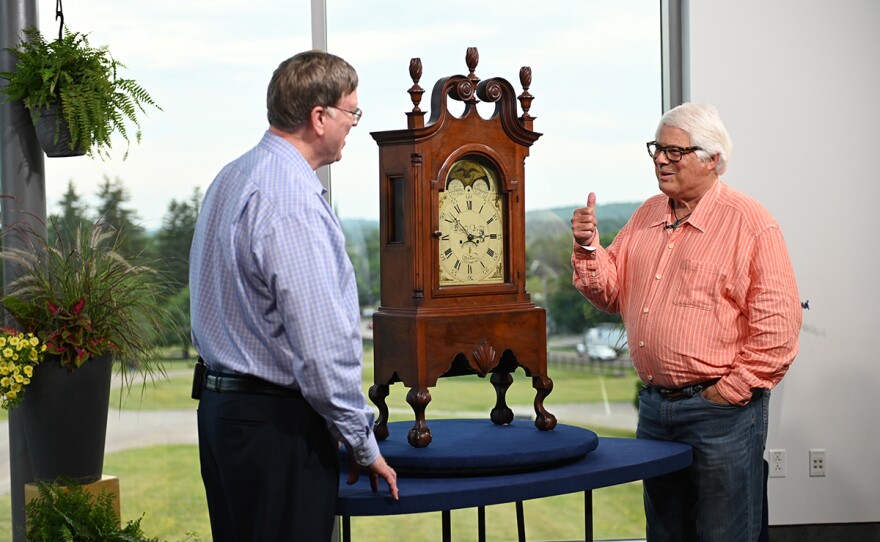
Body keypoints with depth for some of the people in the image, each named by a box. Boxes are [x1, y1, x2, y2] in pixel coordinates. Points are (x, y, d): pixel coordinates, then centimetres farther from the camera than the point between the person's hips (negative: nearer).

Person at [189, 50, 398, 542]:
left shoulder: (232, 179, 11)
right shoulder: (294, 205, -20)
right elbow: (322, 345, -23)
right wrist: (364, 444, -11)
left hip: (221, 406, 10)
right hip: (278, 423, -10)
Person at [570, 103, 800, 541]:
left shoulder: (750, 223, -11)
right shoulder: (648, 215, 11)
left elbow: (778, 324, -15)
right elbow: (611, 293, 13)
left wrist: (730, 391, -14)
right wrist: (589, 247, -4)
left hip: (720, 411, -7)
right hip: (654, 404, 7)